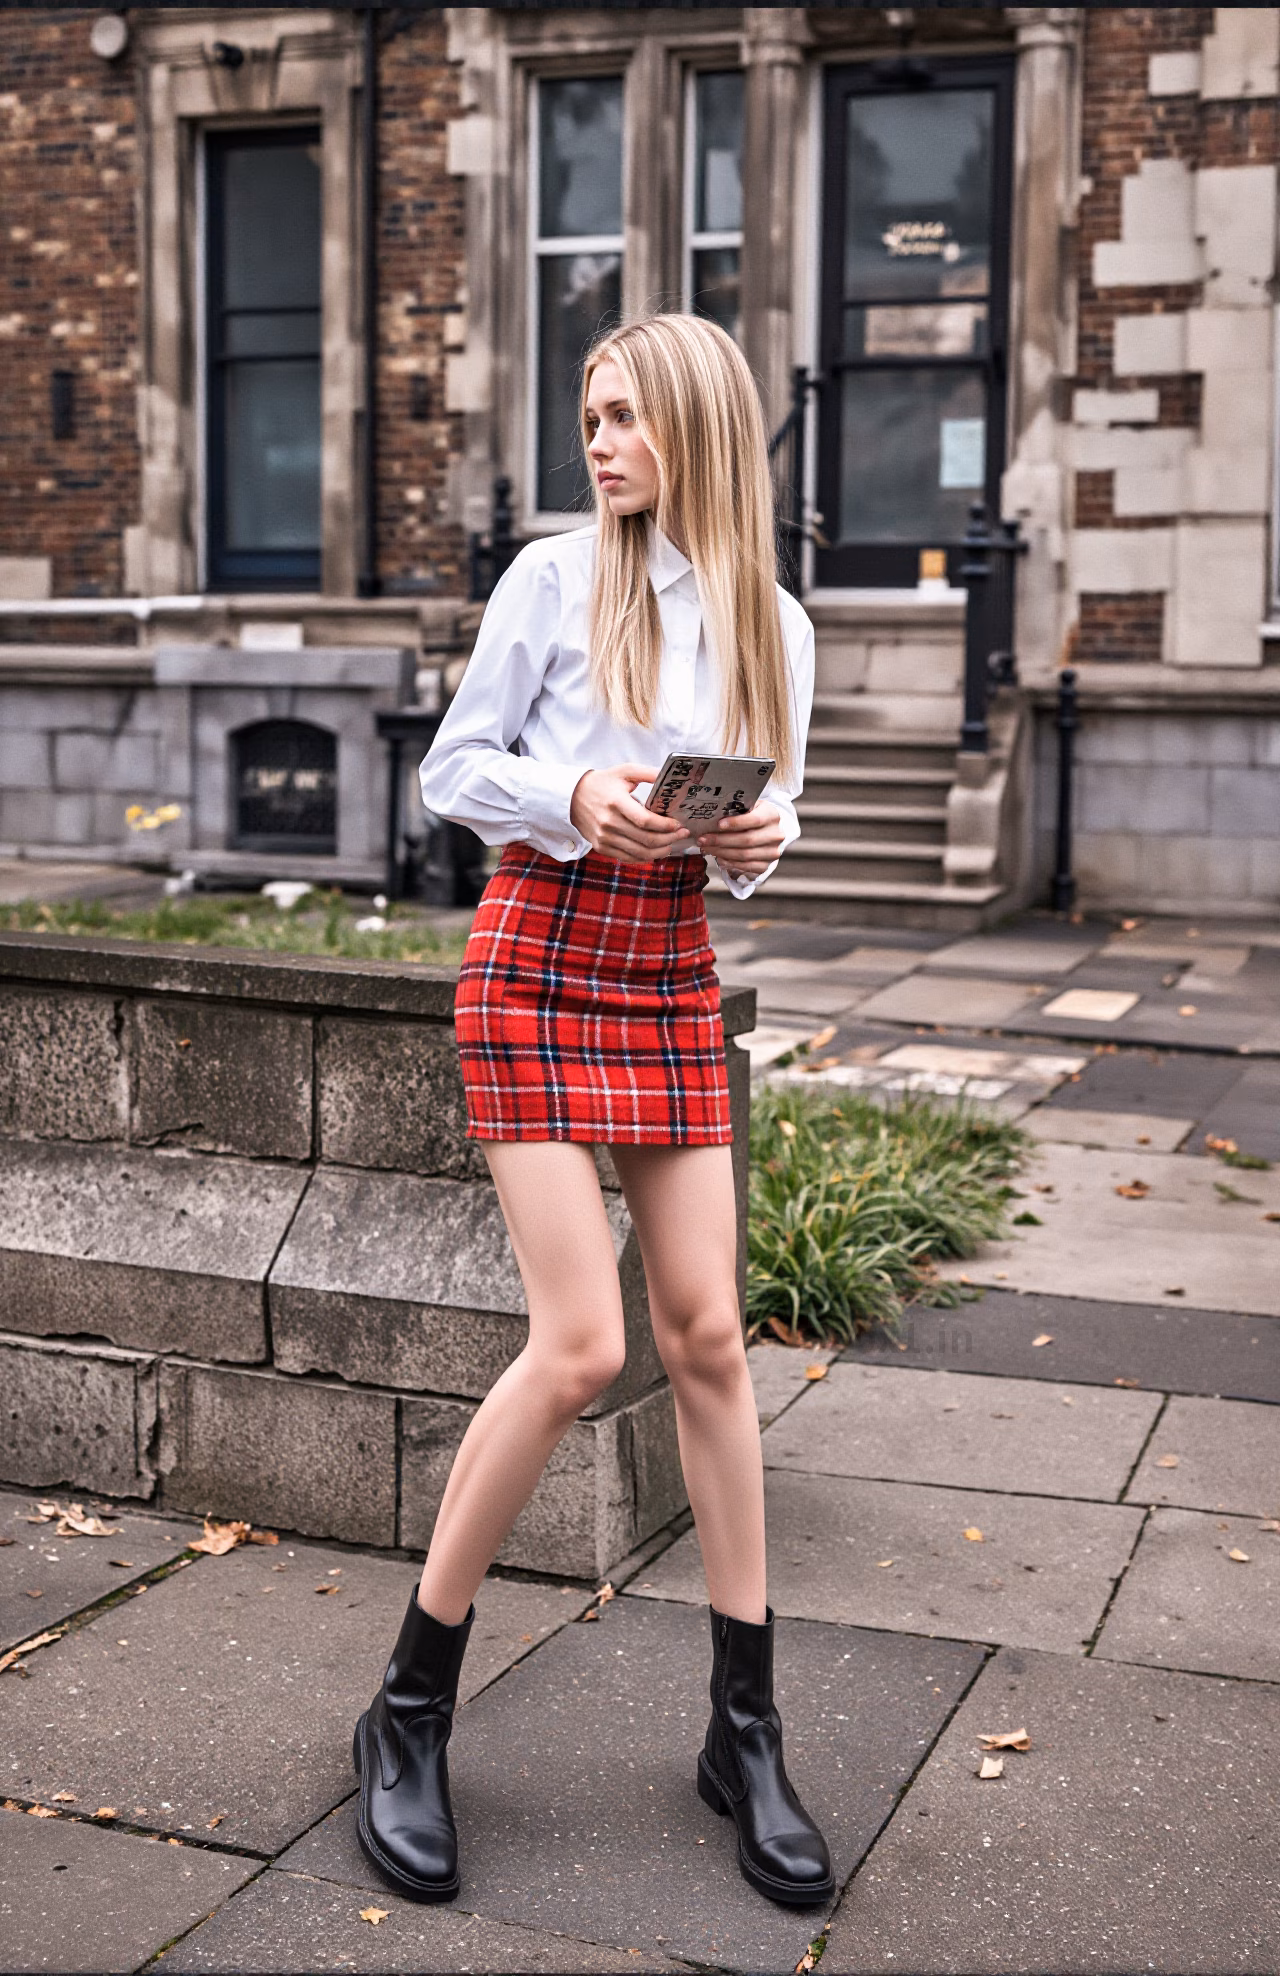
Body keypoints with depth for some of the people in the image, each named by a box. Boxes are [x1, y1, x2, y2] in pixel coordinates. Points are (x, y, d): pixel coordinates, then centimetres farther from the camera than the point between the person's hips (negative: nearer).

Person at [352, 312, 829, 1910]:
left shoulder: (775, 623, 7)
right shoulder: (557, 577, -3)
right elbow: (452, 770, -2)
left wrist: (759, 842, -9)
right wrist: (576, 801, -20)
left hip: (674, 986, 4)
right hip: (538, 971, -4)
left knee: (706, 1333, 3)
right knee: (580, 1343, -11)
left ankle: (745, 1730, 16)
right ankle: (410, 1712, 6)